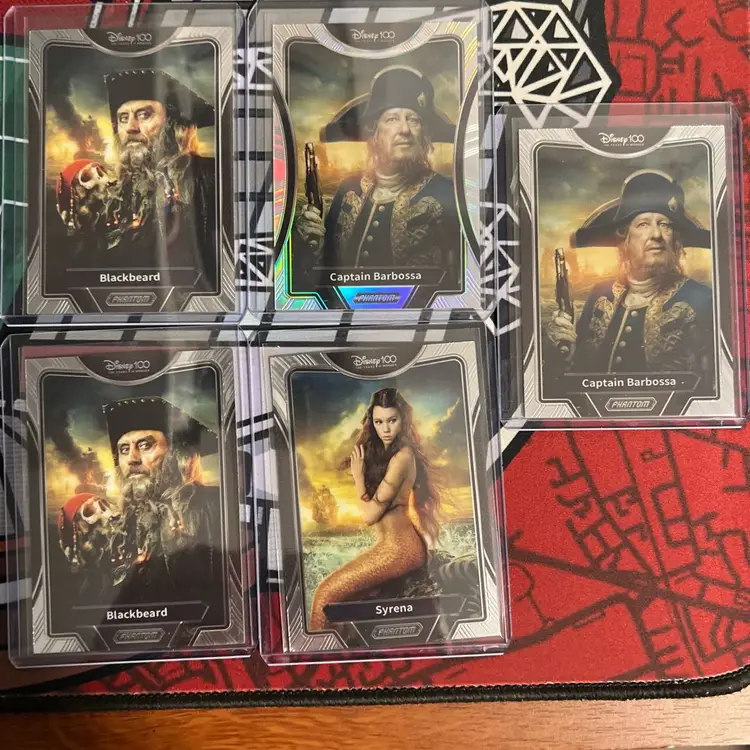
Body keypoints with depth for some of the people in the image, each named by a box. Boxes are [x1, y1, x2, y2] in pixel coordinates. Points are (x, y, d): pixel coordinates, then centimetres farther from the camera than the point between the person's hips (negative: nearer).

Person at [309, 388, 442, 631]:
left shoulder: (401, 457, -17)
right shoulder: (386, 451, 13)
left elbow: (370, 514, -14)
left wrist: (358, 476, -3)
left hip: (397, 547, -11)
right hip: (399, 542, 11)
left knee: (326, 594, -8)